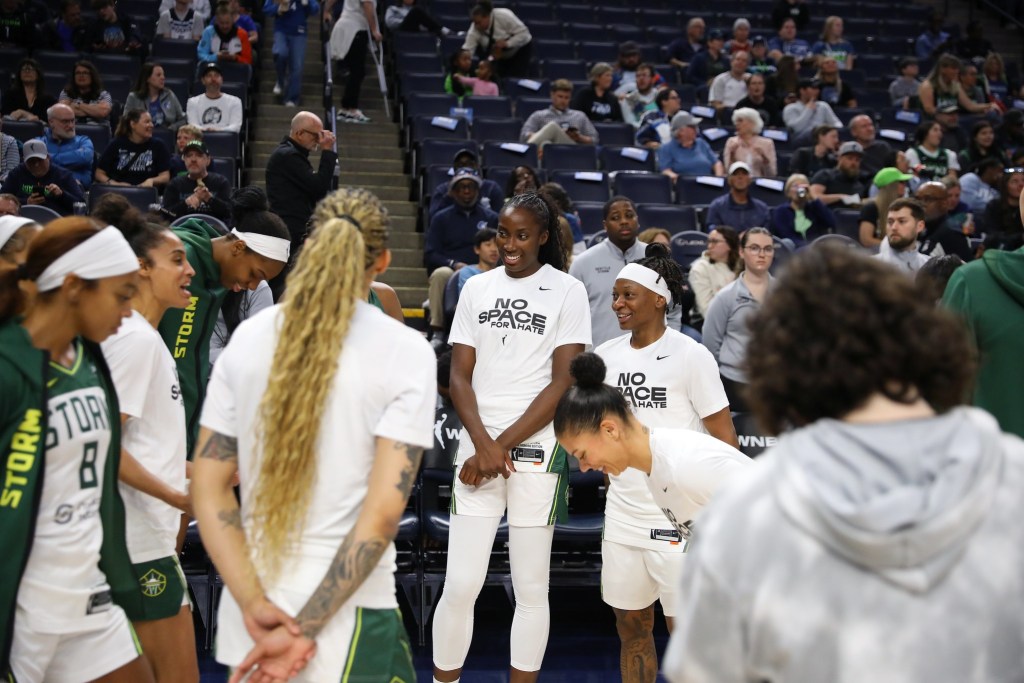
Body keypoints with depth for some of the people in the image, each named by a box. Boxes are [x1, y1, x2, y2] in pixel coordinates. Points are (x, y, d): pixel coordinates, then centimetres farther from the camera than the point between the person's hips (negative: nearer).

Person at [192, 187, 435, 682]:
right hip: (348, 621, -4)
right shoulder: (406, 351, -9)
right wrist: (305, 630, -13)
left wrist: (254, 605, -7)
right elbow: (383, 511, -16)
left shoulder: (247, 338, 3)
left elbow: (209, 486, -1)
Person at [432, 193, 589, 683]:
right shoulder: (476, 288, 10)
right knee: (459, 585, 0)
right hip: (477, 446, 3)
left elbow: (563, 383, -5)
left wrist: (504, 445, -9)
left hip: (537, 447, -2)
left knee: (531, 587, 4)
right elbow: (459, 376, 6)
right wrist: (483, 444, -8)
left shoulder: (567, 292, 0)